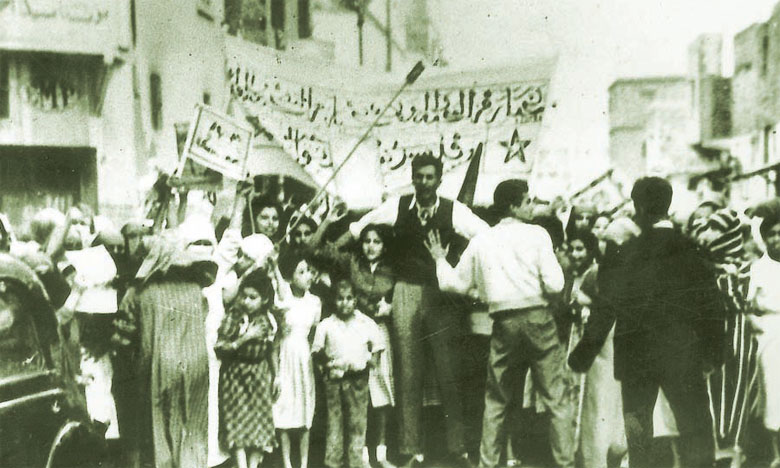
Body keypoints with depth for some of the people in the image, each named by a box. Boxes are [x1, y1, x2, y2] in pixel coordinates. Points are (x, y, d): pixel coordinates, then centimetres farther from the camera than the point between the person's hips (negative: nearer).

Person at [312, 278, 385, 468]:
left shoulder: (366, 323, 4)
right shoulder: (326, 325, 3)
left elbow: (377, 347, 10)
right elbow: (317, 351, 5)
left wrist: (372, 360, -9)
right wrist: (326, 360, -13)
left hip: (358, 379, 0)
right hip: (334, 379, 0)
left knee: (357, 423, 3)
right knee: (334, 422, 4)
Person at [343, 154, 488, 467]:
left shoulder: (453, 211, -4)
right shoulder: (397, 207, 1)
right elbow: (358, 229, 9)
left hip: (440, 294, -1)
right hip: (406, 292, 1)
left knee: (448, 370, 1)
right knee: (408, 372, 5)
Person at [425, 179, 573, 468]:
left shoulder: (481, 241, 7)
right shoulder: (536, 234, -3)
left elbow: (456, 283, 13)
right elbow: (555, 284, -11)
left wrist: (440, 259, 29)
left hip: (504, 323, 3)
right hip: (538, 318, -3)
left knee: (495, 401, 14)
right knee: (556, 400, 3)